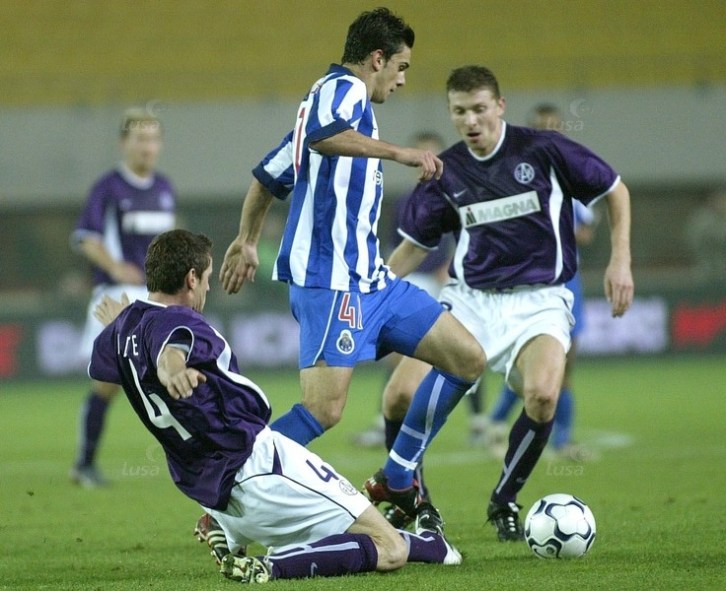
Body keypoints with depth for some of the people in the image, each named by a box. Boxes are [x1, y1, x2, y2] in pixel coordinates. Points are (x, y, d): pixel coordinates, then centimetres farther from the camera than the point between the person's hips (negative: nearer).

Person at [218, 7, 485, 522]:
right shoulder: (343, 89, -6)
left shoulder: (334, 97, 23)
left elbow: (268, 177, 32)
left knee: (468, 359, 8)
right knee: (324, 410, -19)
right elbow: (321, 137, -31)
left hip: (370, 280, 10)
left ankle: (398, 483, 11)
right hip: (332, 280, -10)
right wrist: (397, 153, -28)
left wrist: (247, 242, 40)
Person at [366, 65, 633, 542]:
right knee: (403, 393, -17)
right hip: (470, 300, 3)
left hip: (538, 301, -3)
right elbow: (416, 243, 16)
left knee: (542, 395, -32)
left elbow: (616, 191, 5)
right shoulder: (446, 172, 3)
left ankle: (504, 503, -6)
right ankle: (399, 486, 13)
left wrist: (621, 261, -4)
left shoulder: (543, 150, -6)